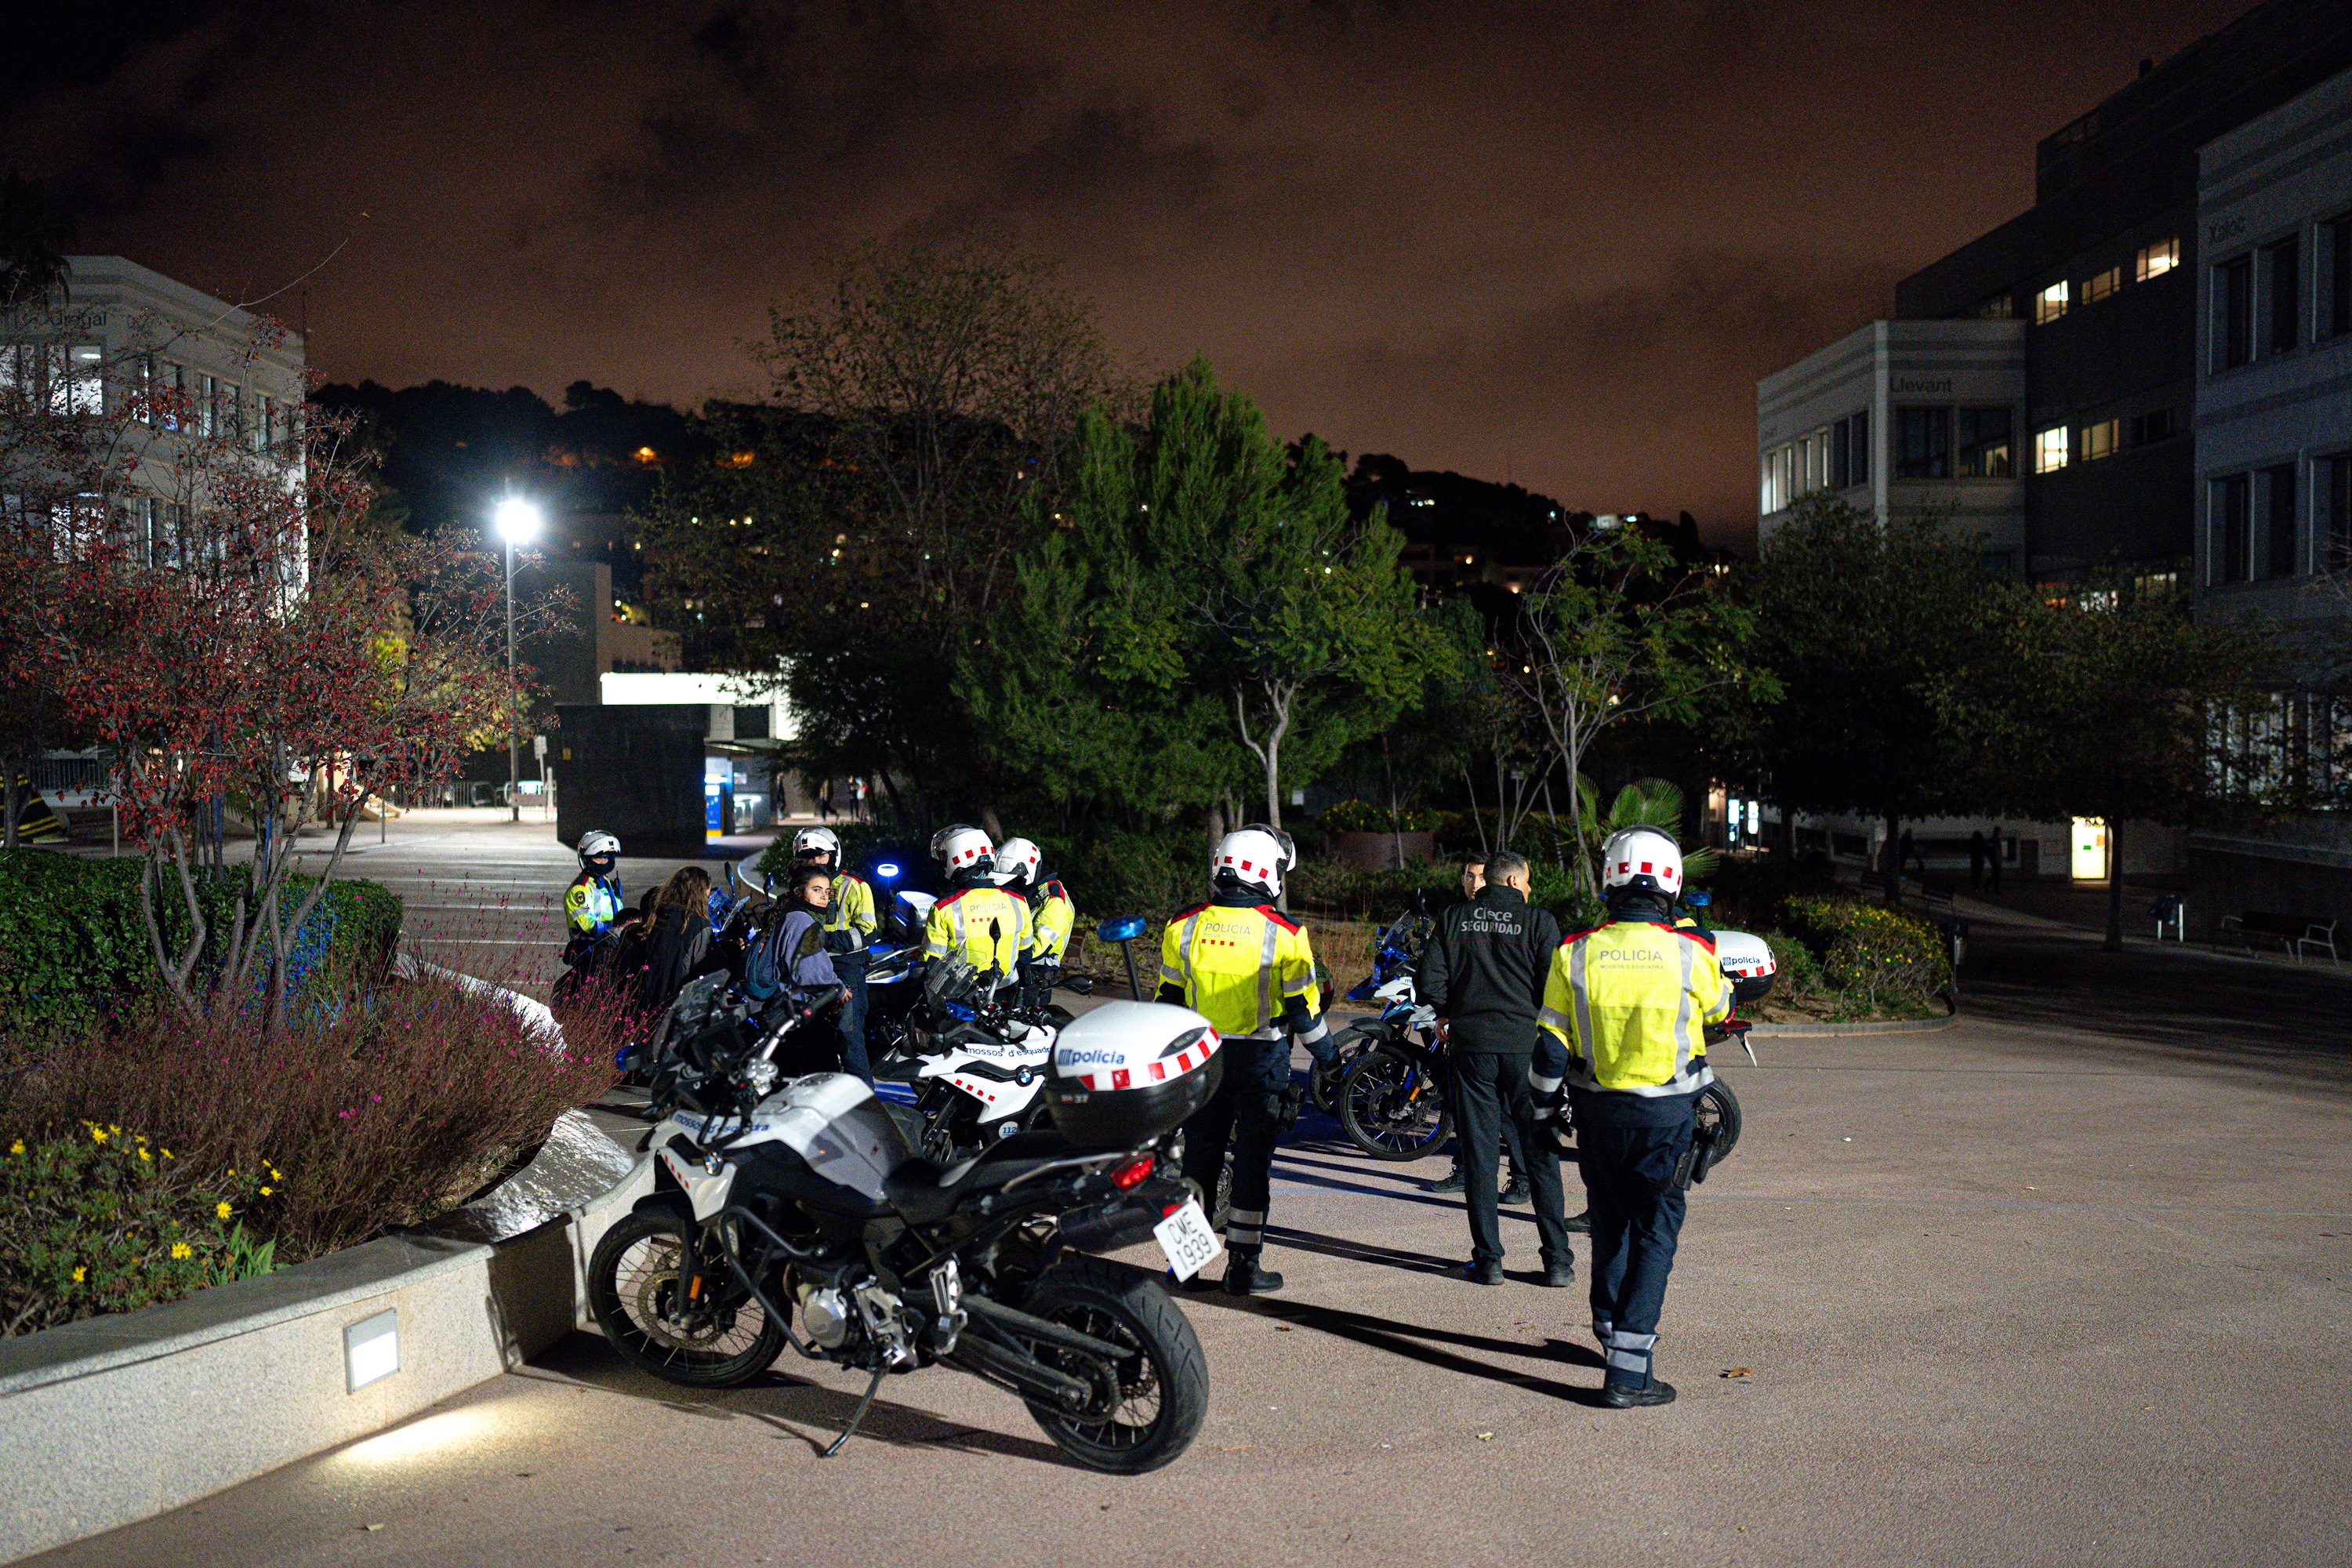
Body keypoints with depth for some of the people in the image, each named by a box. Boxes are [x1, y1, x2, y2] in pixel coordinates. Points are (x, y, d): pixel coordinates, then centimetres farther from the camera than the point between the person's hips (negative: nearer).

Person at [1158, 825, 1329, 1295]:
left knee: (1199, 1155, 12)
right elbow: (1302, 1007, -5)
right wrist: (1326, 1049, 12)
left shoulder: (1184, 927, 0)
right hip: (1261, 1060, -3)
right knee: (1253, 1160, 5)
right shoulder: (1285, 933, -10)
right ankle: (1243, 1265, 8)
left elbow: (1169, 1000, 7)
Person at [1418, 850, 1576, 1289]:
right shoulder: (1539, 922, -1)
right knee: (1541, 1153, 6)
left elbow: (1429, 978, 1)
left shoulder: (1453, 919, 5)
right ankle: (1557, 1260, 8)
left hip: (1470, 1044, 2)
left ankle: (1488, 1258, 7)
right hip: (1527, 1046, -1)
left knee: (1479, 1150, 6)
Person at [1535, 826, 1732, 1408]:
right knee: (1655, 1233, 3)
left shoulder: (1574, 954, -6)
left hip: (1599, 1108, 3)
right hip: (1666, 1112, -2)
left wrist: (1542, 1107, 13)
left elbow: (1551, 1047, -1)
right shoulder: (1691, 952, -10)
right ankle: (1628, 1369, -4)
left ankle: (1613, 1330, 39)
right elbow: (1719, 1009, 13)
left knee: (1610, 1223, 20)